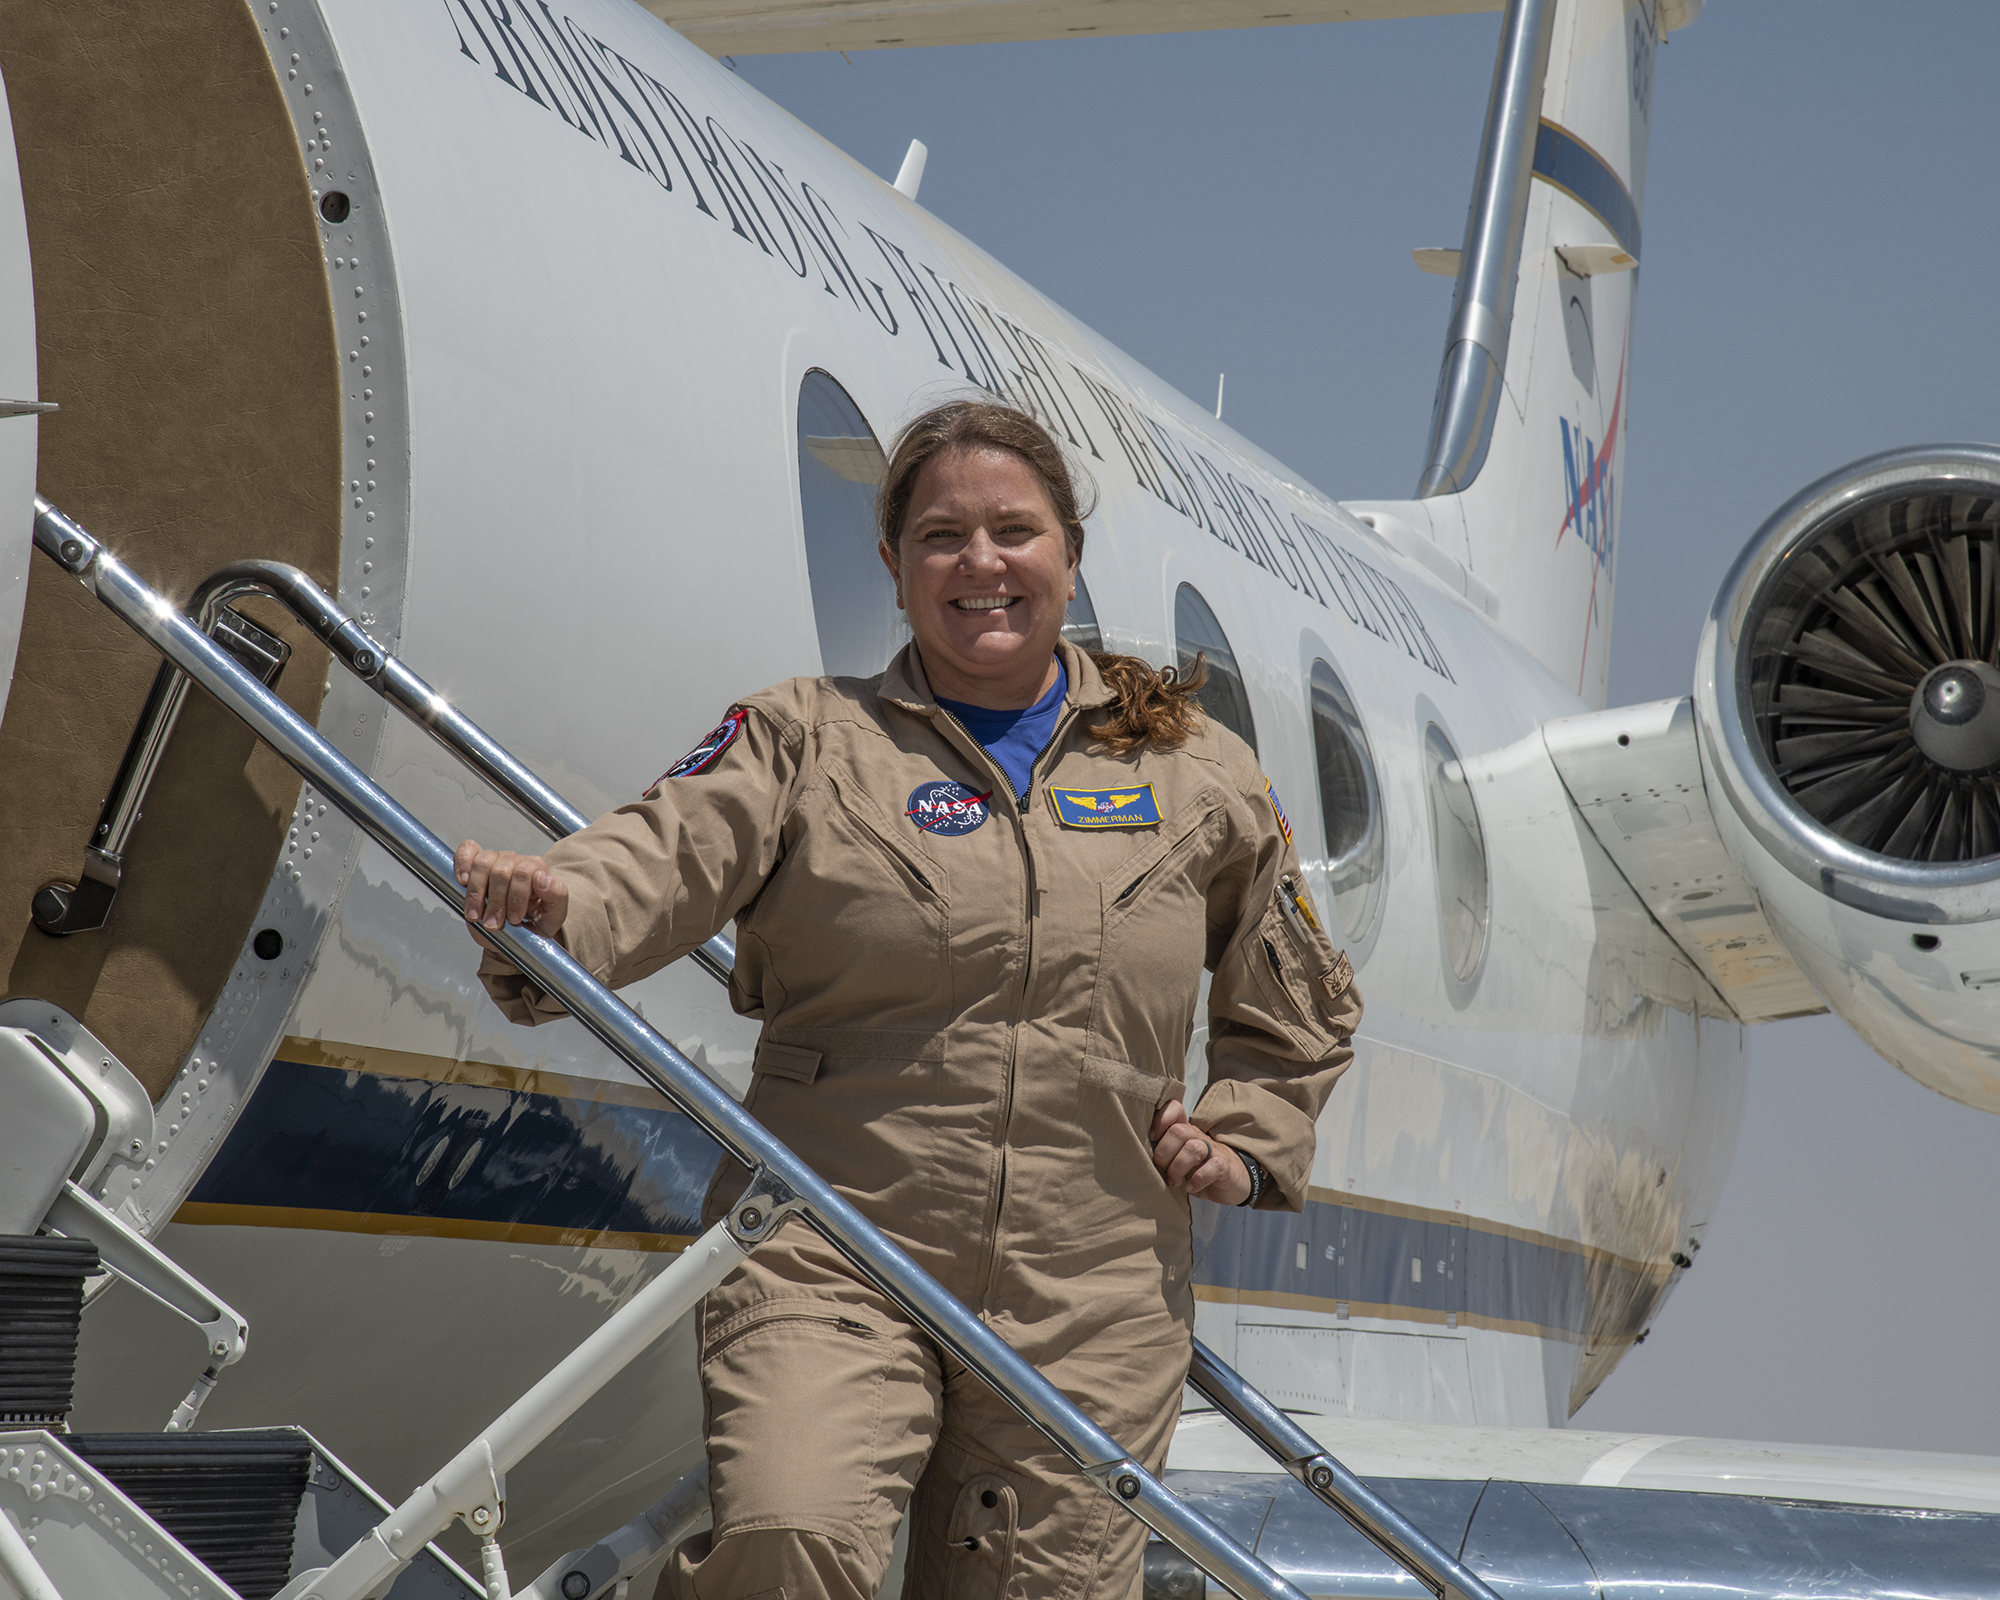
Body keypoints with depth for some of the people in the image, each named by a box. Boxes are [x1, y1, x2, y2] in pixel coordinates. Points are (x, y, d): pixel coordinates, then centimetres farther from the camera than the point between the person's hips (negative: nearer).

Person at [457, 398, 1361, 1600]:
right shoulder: (806, 741, 8)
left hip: (1092, 1297, 3)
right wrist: (550, 906, -31)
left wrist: (1247, 1139, 12)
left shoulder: (1197, 777, 14)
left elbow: (1303, 1009, 28)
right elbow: (670, 850, -11)